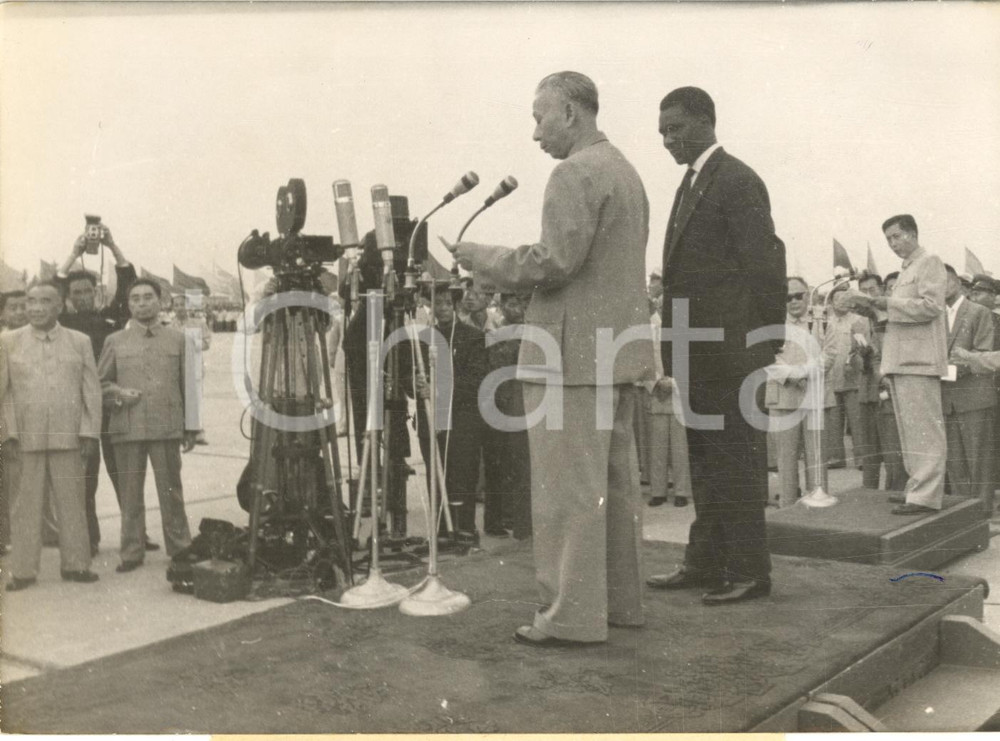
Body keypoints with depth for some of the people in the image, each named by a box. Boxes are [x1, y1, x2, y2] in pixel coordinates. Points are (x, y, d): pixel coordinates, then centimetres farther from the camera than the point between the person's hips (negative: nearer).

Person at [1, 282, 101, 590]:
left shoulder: (80, 342, 9)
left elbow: (91, 391, 7)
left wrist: (90, 432, -1)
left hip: (68, 437, 1)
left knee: (71, 501, 4)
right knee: (26, 505, 2)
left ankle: (75, 564, 14)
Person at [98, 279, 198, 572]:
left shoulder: (178, 340, 8)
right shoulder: (115, 342, 10)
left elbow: (189, 386, 9)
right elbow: (99, 383, 16)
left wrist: (191, 427, 6)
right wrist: (118, 393, -5)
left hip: (167, 428, -1)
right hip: (126, 429, 1)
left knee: (171, 492, 3)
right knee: (130, 495, 5)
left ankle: (180, 550, 13)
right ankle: (132, 553, 14)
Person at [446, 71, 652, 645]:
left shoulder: (576, 173, -13)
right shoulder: (625, 170, 19)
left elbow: (554, 260, -21)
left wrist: (480, 257, -8)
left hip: (574, 354, -10)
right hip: (619, 350, 10)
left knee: (569, 489, -5)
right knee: (616, 483, 14)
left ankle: (573, 615, 1)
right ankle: (621, 600, 23)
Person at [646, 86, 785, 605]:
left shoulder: (737, 182, -10)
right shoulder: (692, 183, 18)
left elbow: (764, 263, -14)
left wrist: (766, 341, -13)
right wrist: (676, 348, 14)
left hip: (728, 349, -9)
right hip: (698, 353, 9)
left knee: (737, 459, -2)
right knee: (705, 460, 14)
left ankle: (749, 571, 8)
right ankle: (705, 562, 23)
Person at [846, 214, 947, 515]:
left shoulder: (930, 262, -2)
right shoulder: (907, 270, 23)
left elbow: (931, 306, -14)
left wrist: (890, 303, -12)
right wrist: (873, 304, 11)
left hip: (920, 359, -9)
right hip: (902, 360, 9)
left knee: (923, 428, -10)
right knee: (910, 429, 11)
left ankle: (926, 496, -11)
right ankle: (918, 487, 17)